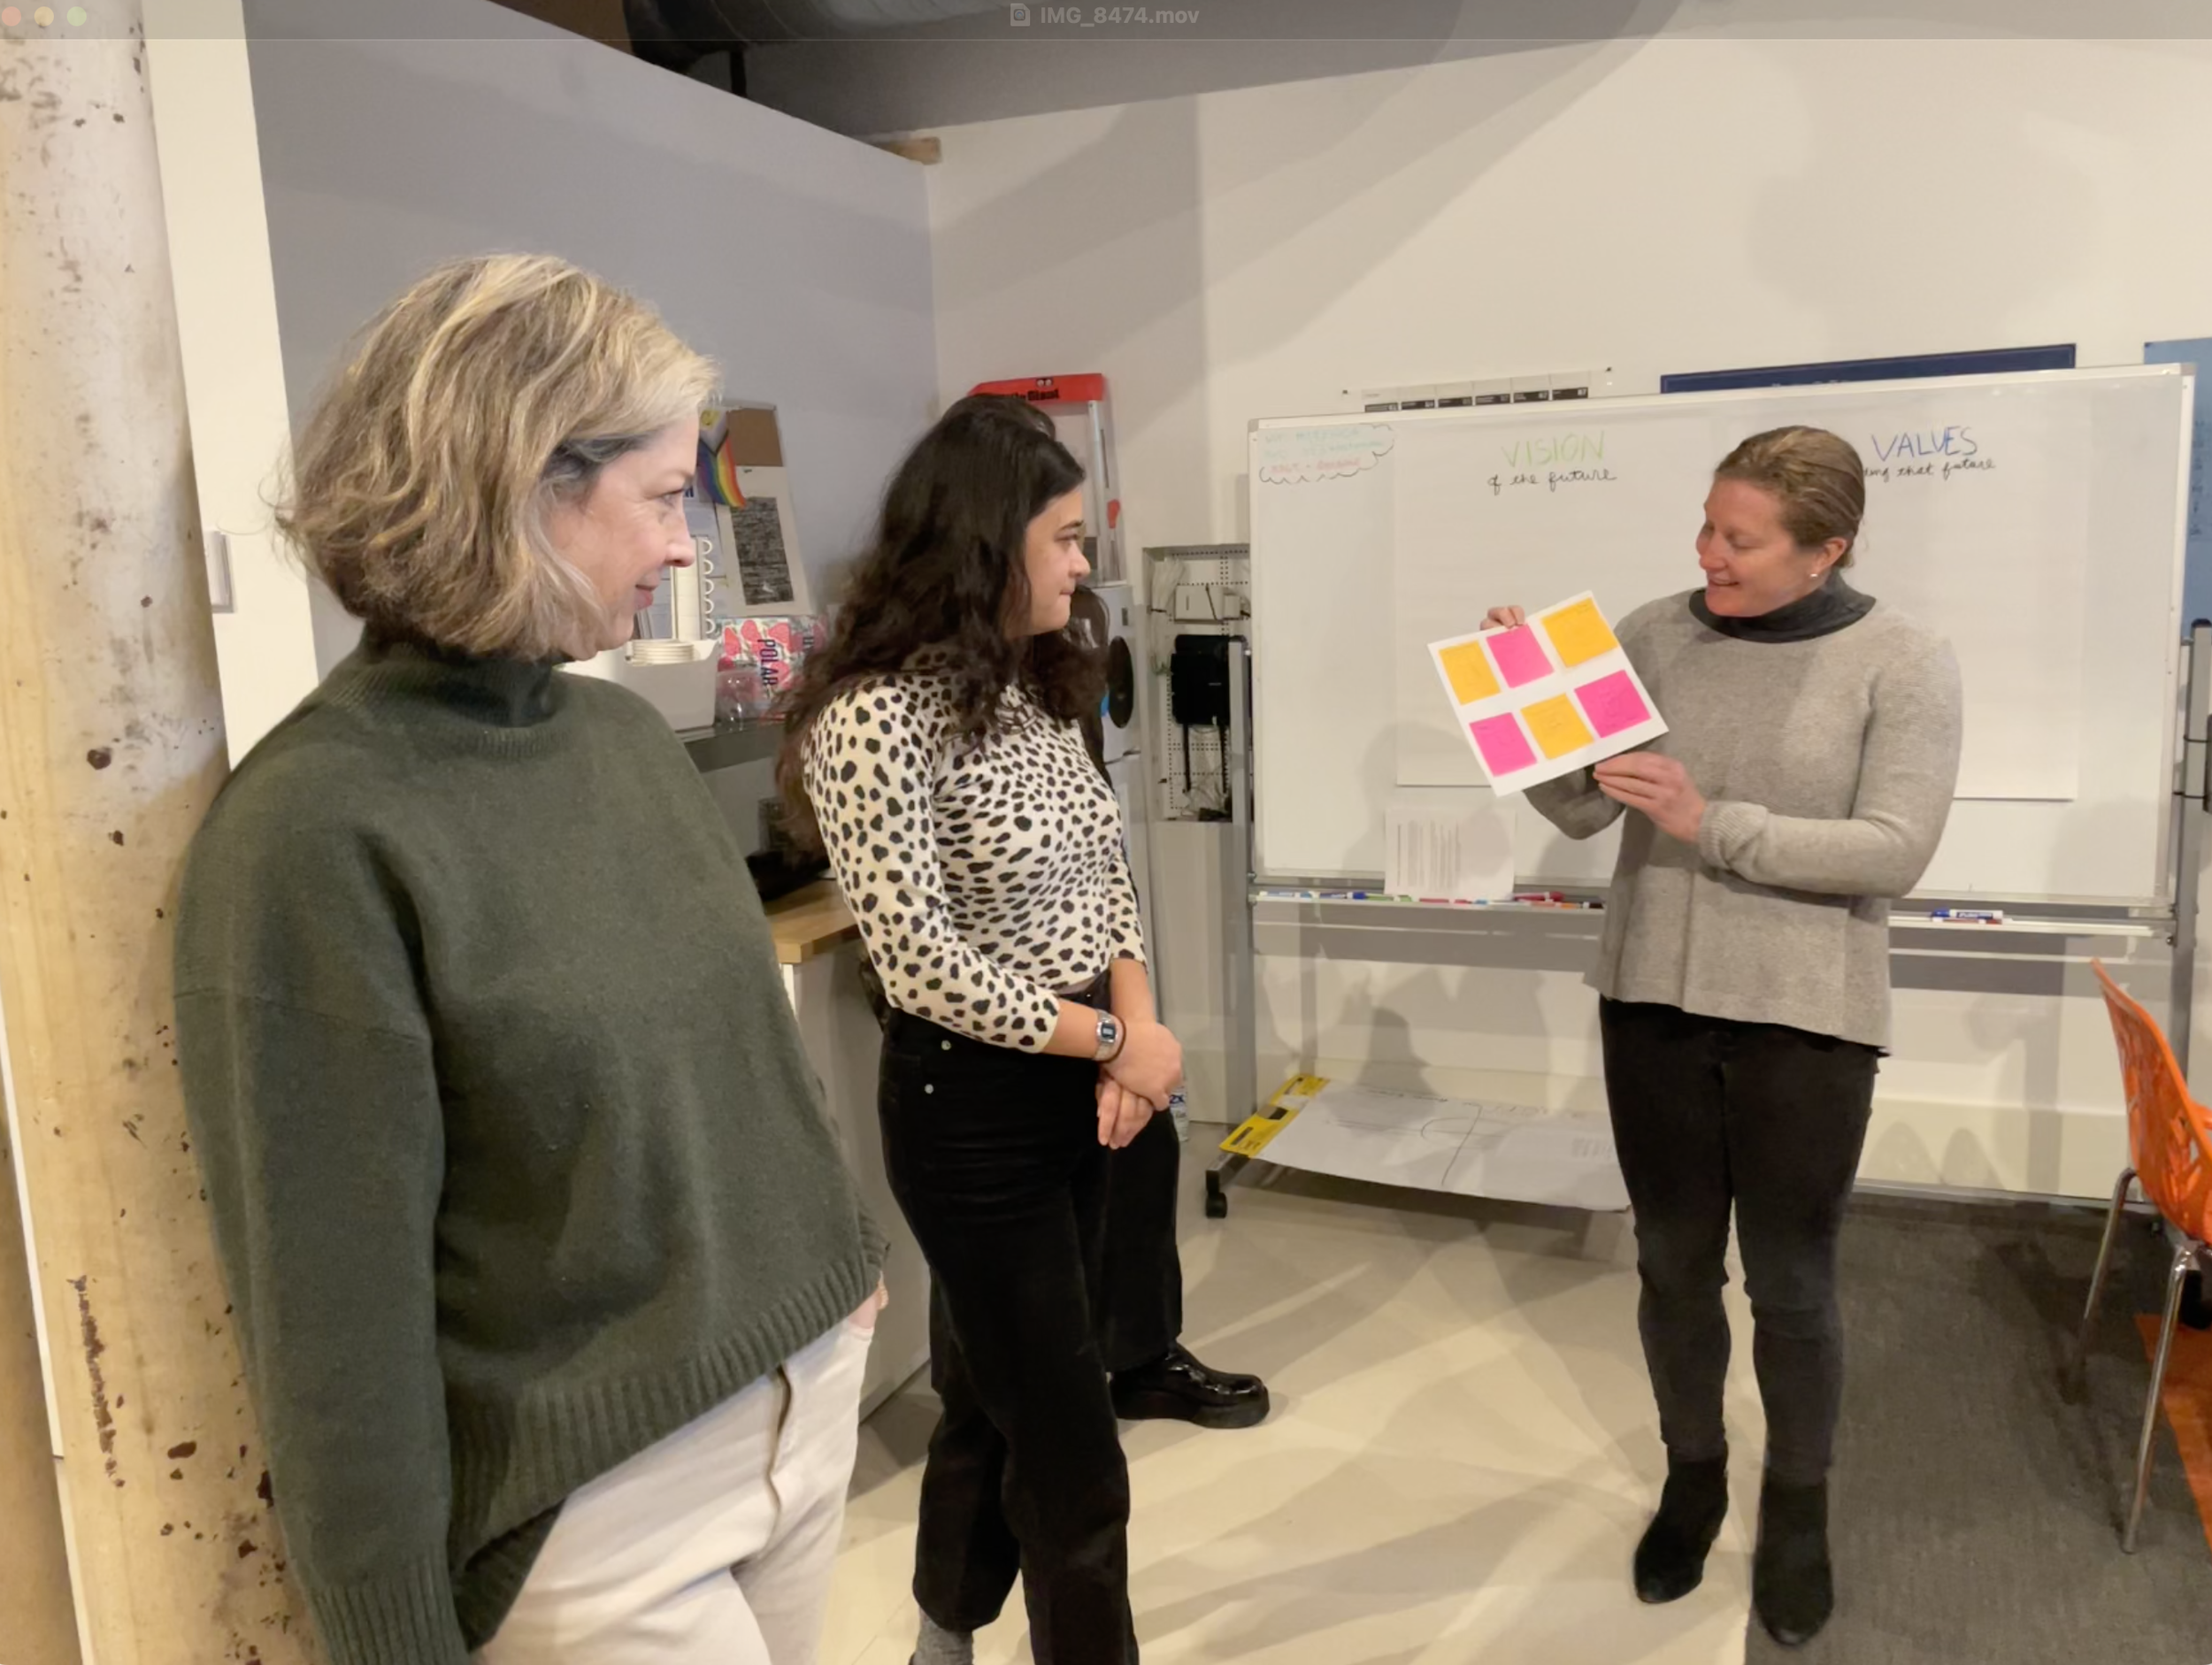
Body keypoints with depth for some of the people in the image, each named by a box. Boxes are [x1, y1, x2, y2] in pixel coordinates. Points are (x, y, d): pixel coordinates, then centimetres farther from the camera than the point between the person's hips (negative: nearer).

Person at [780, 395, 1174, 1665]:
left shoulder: (1031, 684, 5)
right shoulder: (875, 715, -21)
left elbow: (1105, 863, 10)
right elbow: (922, 963, -23)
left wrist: (1136, 1024, -7)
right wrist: (1115, 1040, -15)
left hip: (1075, 1090, 8)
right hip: (972, 1108, -8)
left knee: (997, 1396, 23)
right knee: (1072, 1454, 4)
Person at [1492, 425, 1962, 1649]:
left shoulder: (1905, 666, -8)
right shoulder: (1653, 636, 1)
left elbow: (1894, 851, -16)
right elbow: (1578, 809, -1)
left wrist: (1712, 825, -24)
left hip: (1805, 1019, -3)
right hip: (1652, 1000, 3)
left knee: (1791, 1286, 9)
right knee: (1672, 1265, 14)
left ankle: (1799, 1509, 33)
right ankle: (1691, 1476, 37)